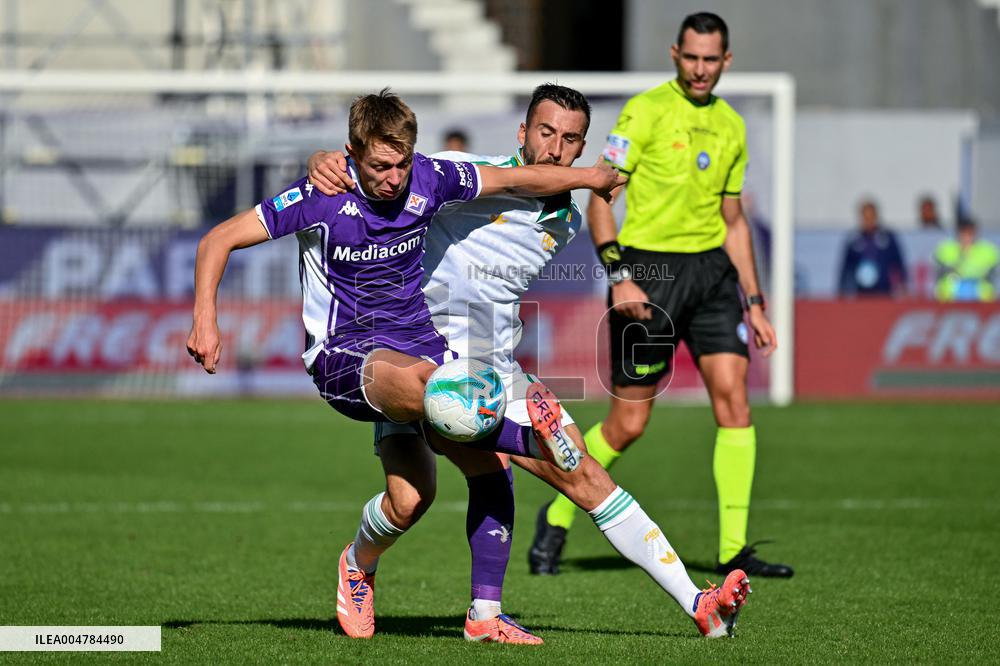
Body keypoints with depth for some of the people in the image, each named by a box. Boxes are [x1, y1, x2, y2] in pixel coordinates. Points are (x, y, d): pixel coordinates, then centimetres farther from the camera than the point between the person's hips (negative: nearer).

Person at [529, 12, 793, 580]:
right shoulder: (646, 111, -6)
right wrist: (619, 276, -18)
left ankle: (733, 550, -6)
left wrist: (755, 303, 17)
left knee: (734, 397, -9)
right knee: (628, 424, -2)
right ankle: (558, 517, 21)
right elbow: (600, 197, -8)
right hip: (648, 269, -5)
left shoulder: (731, 126, 12)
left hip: (712, 270, 5)